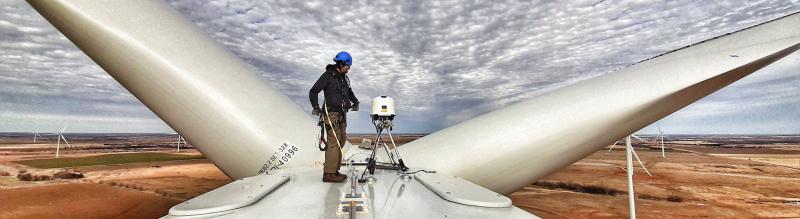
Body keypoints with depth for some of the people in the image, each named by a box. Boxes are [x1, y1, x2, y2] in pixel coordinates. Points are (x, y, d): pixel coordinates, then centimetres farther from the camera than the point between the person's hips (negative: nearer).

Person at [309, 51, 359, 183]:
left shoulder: (344, 78, 17)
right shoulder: (327, 76, -7)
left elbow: (349, 92, 32)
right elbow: (313, 91, -8)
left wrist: (355, 102, 17)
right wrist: (316, 106, -17)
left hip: (342, 114, 9)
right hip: (332, 114, -9)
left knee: (341, 141, 9)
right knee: (334, 142, -13)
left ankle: (334, 170, 17)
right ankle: (329, 174, -10)